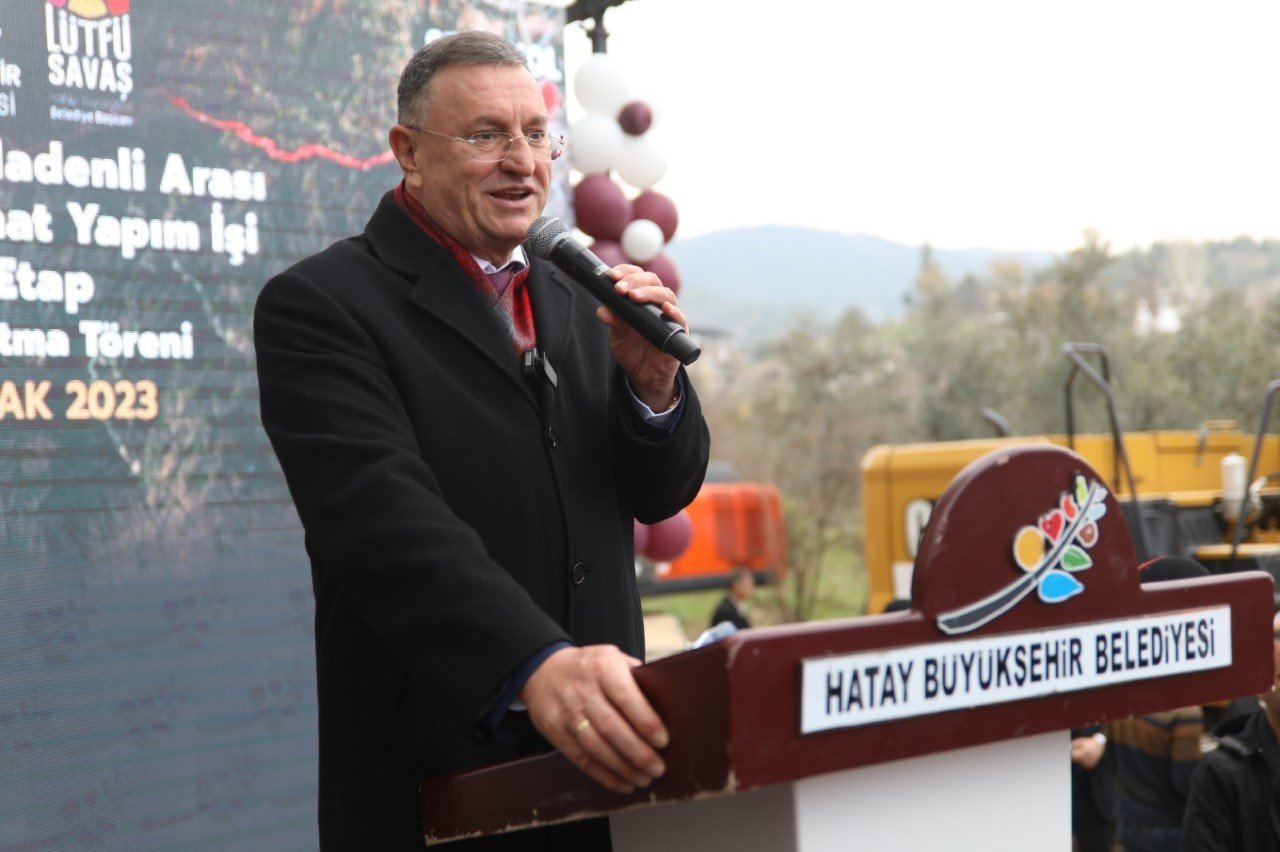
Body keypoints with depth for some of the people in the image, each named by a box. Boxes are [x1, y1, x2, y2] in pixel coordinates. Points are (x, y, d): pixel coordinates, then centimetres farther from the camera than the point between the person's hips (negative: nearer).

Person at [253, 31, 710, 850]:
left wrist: (653, 380, -10)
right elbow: (384, 519, -22)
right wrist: (535, 666, -36)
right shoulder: (318, 306, -9)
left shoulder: (575, 300, 11)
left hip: (606, 759, 6)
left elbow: (660, 493, 11)